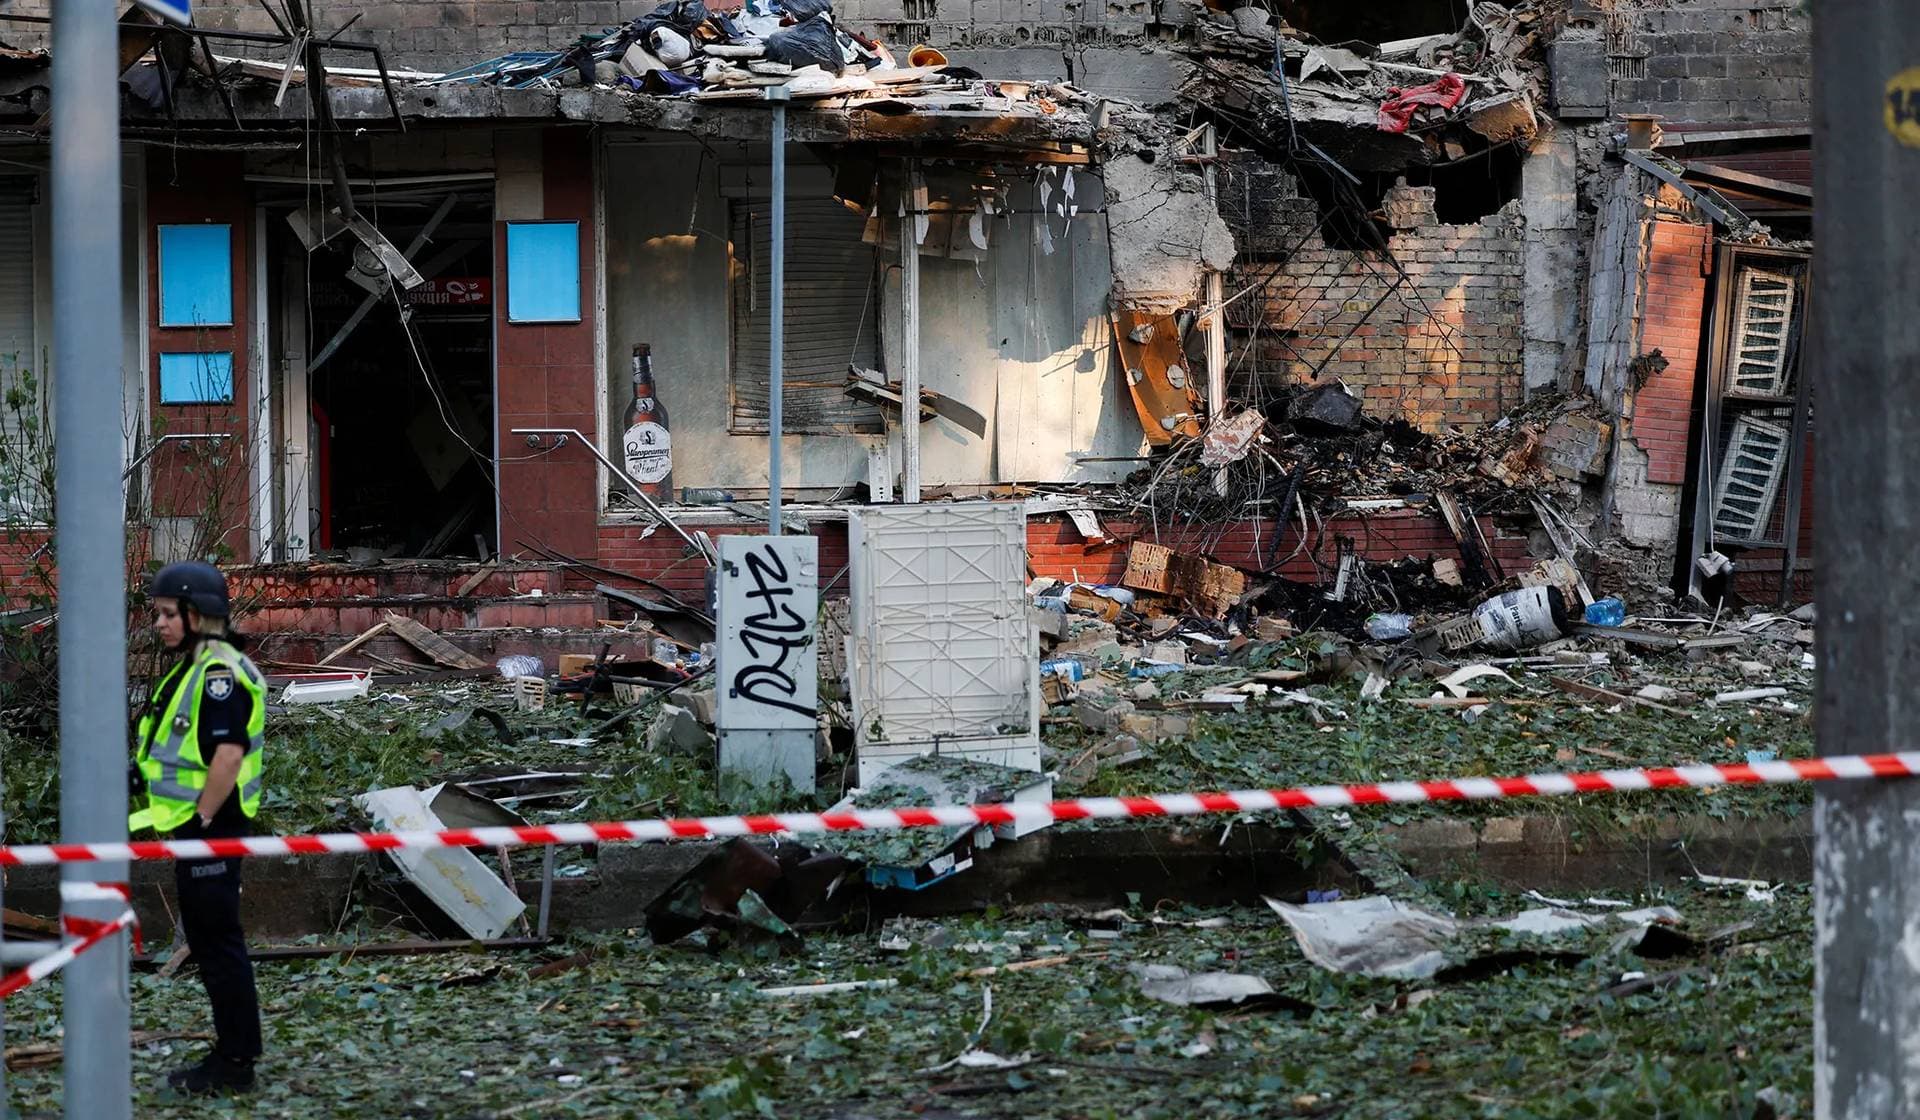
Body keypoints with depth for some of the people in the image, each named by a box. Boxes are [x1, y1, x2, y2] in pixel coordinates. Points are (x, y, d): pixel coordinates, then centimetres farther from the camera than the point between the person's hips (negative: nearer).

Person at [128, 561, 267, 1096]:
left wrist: (201, 822, -21)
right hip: (195, 830, 11)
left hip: (211, 830, -11)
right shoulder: (195, 669, 16)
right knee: (210, 942, 15)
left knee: (218, 941, -6)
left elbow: (228, 757, -25)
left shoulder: (220, 674, -18)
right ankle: (234, 1050, 23)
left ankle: (234, 1065, -1)